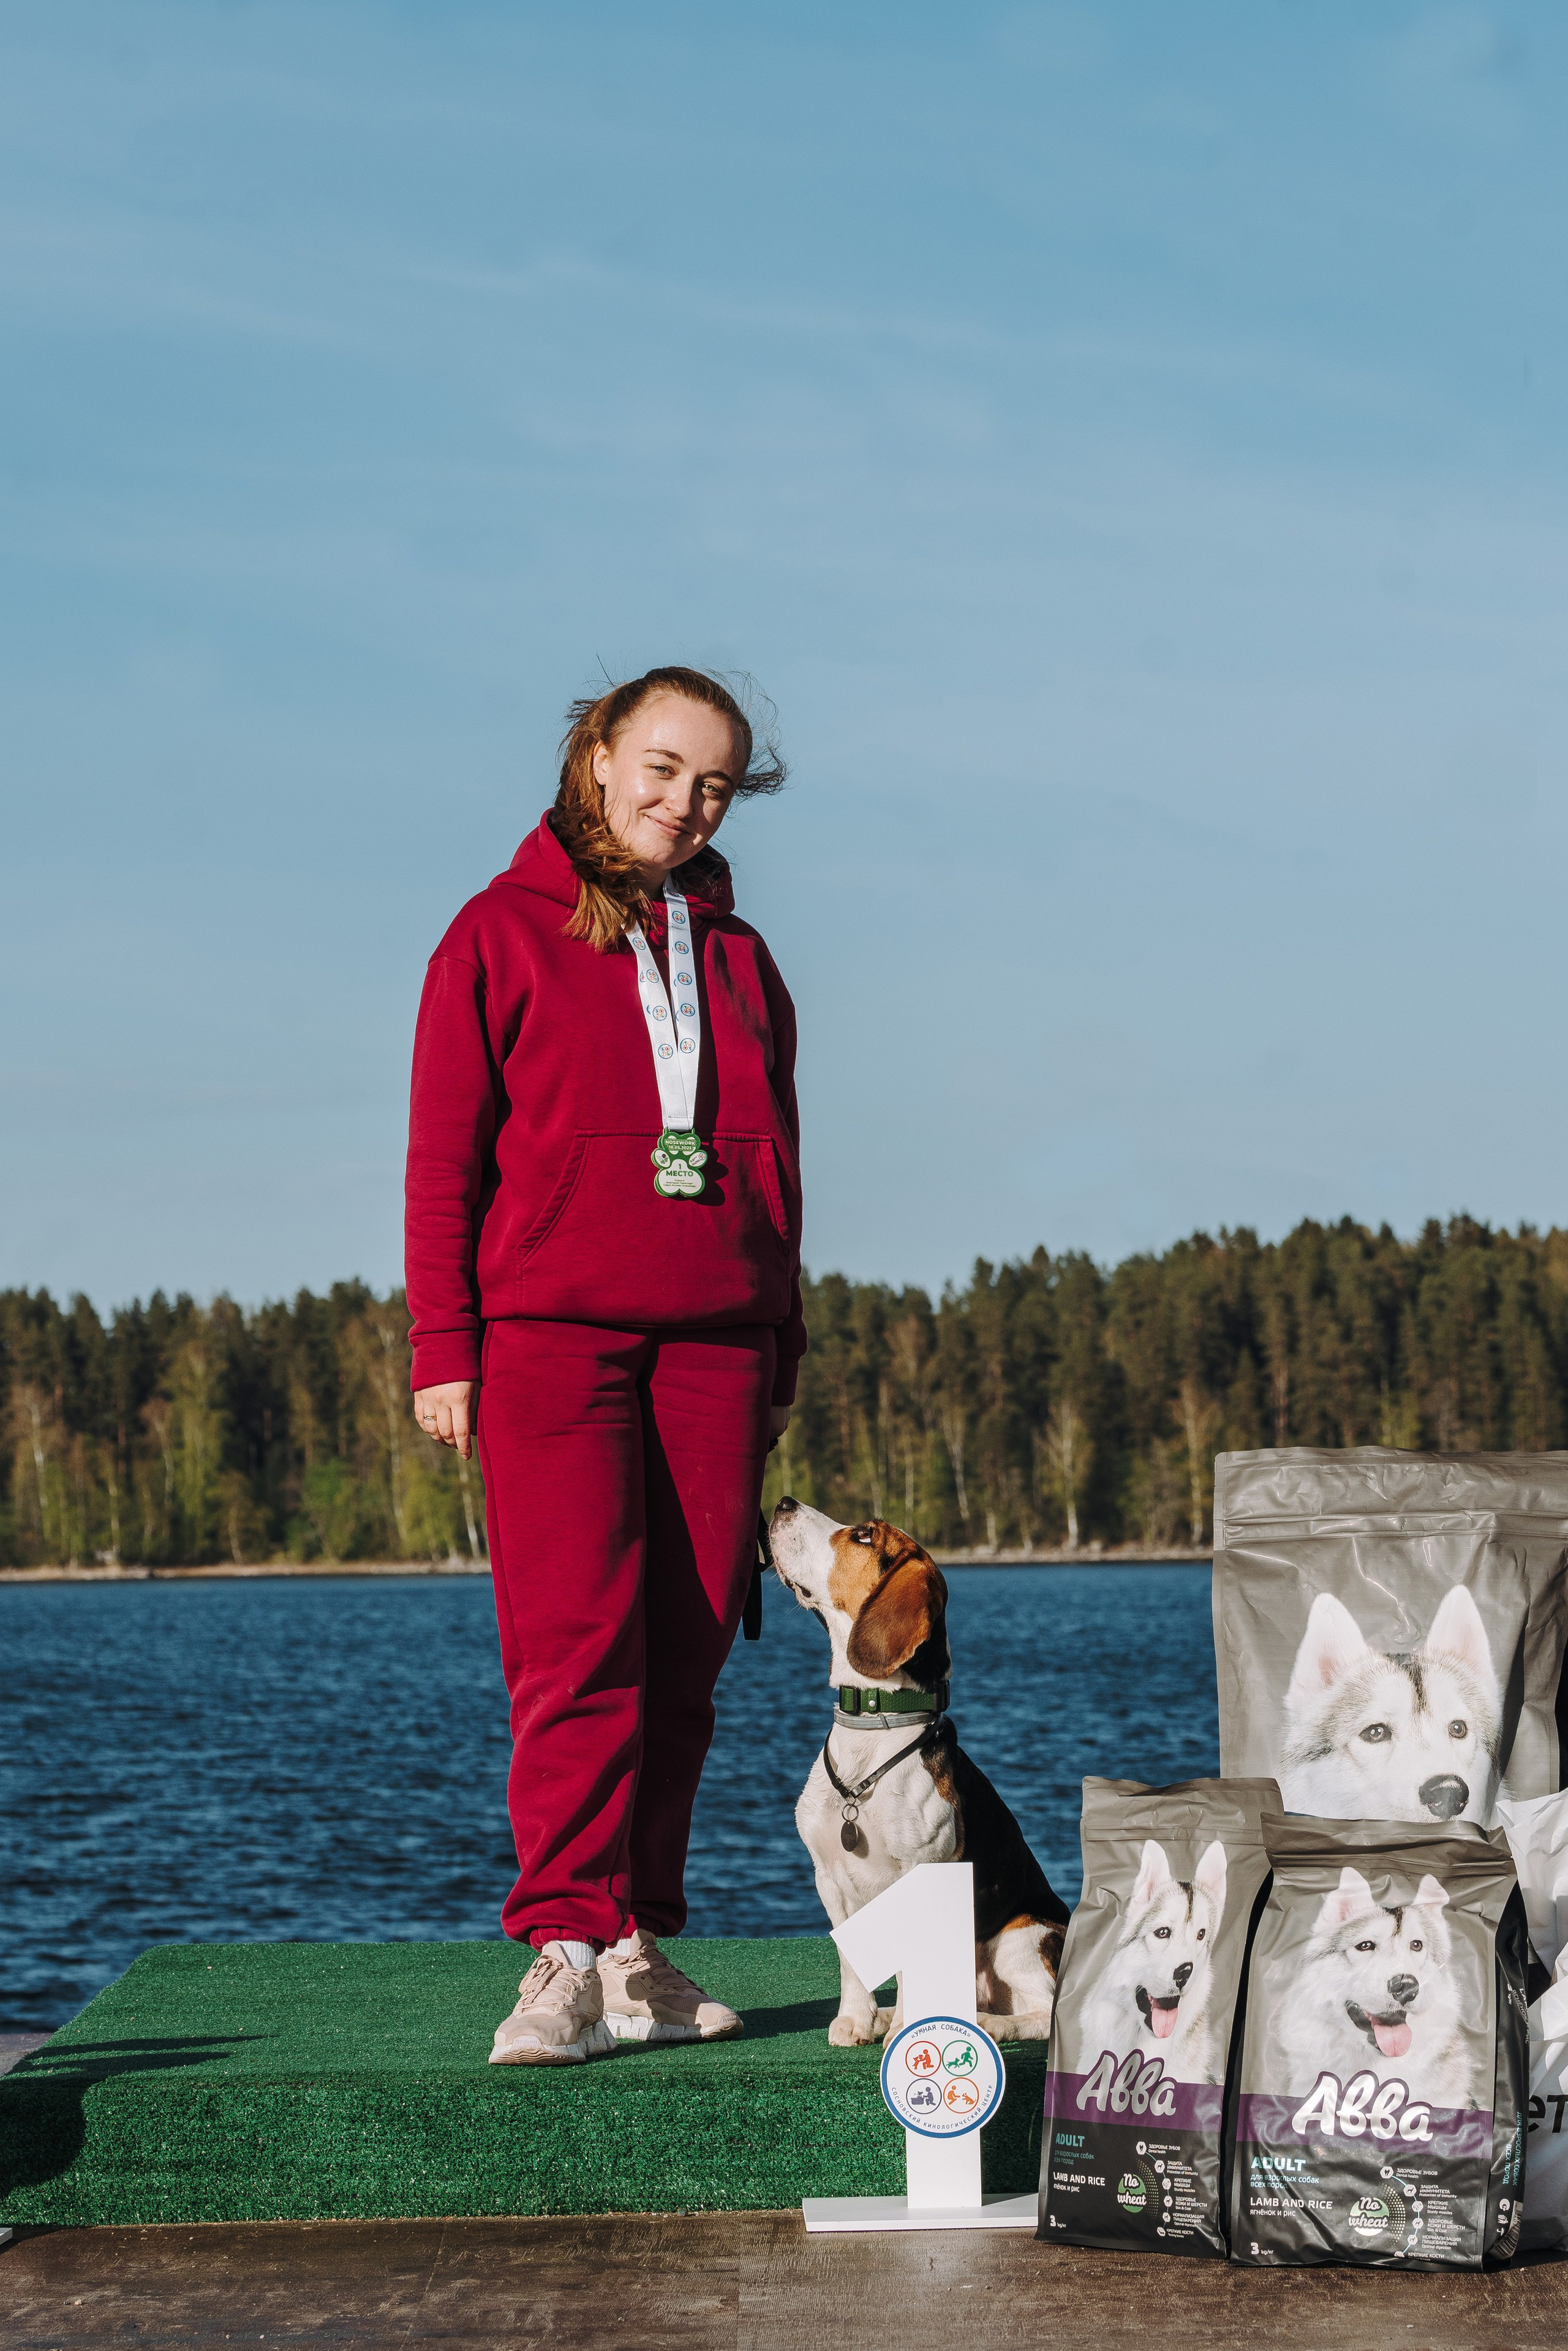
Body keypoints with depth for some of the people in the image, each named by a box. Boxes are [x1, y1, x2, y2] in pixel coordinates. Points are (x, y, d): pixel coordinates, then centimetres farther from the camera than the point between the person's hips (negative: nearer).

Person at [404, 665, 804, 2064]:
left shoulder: (736, 953, 18)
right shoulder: (504, 935, 5)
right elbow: (444, 1157, 2)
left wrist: (781, 1353, 18)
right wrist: (444, 1350, -5)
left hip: (713, 1342, 4)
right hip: (552, 1332, -4)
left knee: (685, 1655, 1)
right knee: (579, 1641, -13)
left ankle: (640, 1950, 7)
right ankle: (568, 1953, -15)